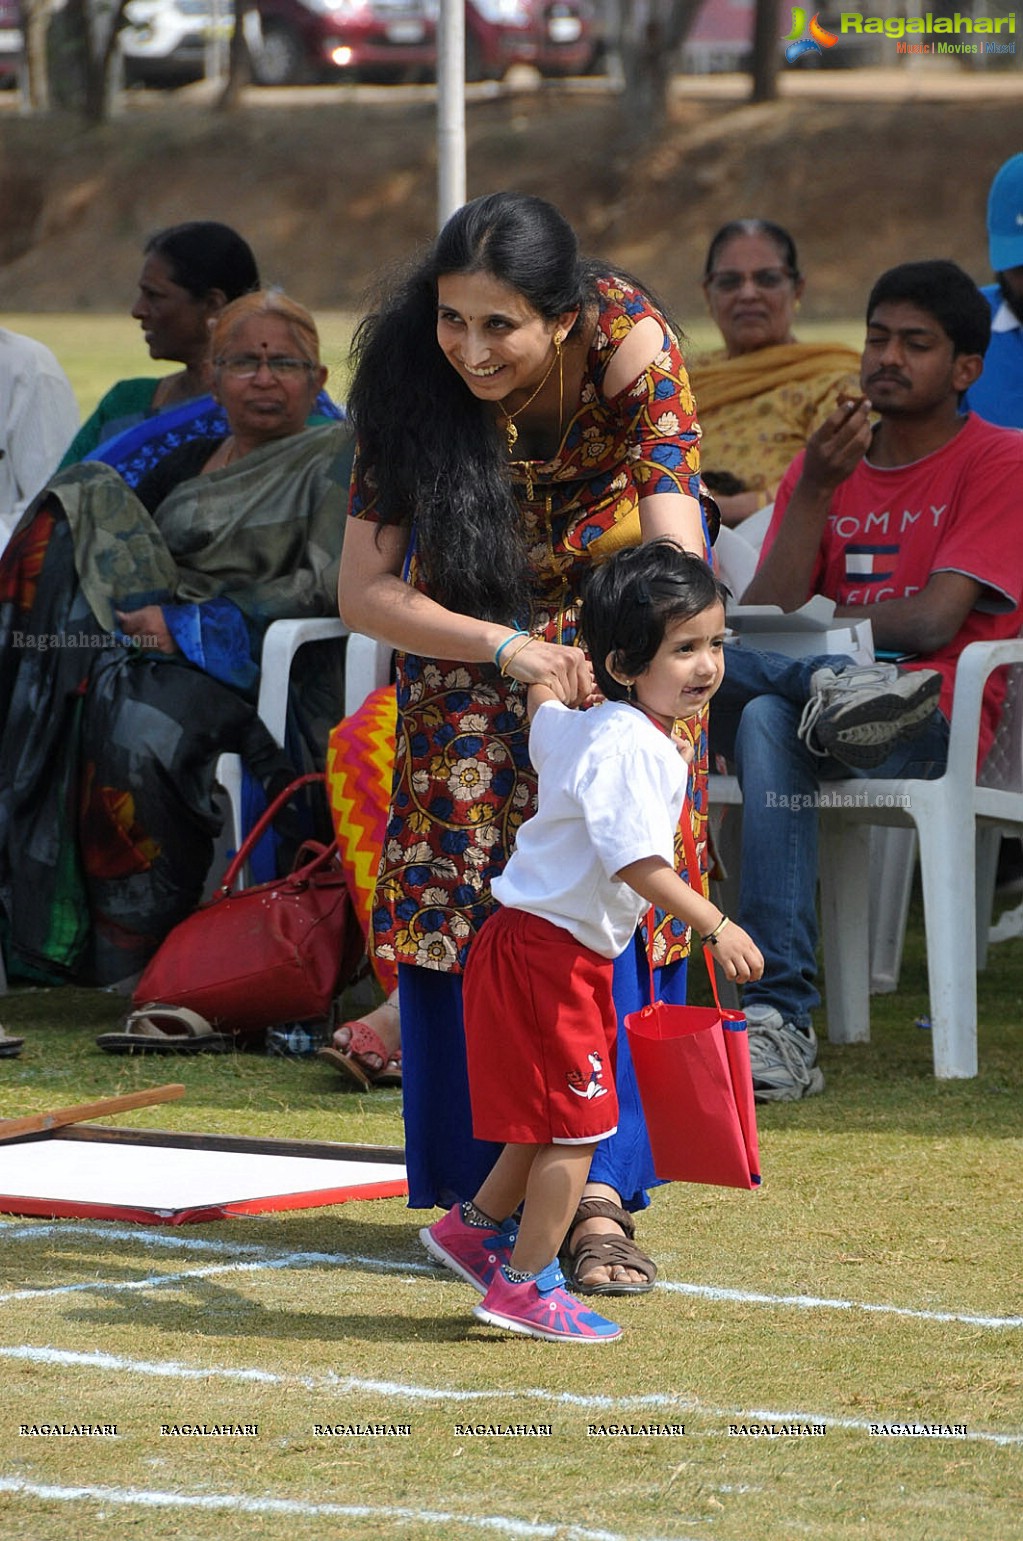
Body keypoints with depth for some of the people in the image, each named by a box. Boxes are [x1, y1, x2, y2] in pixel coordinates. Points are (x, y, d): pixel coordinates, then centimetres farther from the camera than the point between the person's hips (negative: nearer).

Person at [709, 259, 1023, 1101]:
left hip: (936, 723, -4)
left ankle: (776, 1019, -42)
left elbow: (934, 622, -9)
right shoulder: (823, 463, 17)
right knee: (763, 721, -34)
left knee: (768, 720, -34)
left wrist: (811, 623, 2)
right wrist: (814, 493, -8)